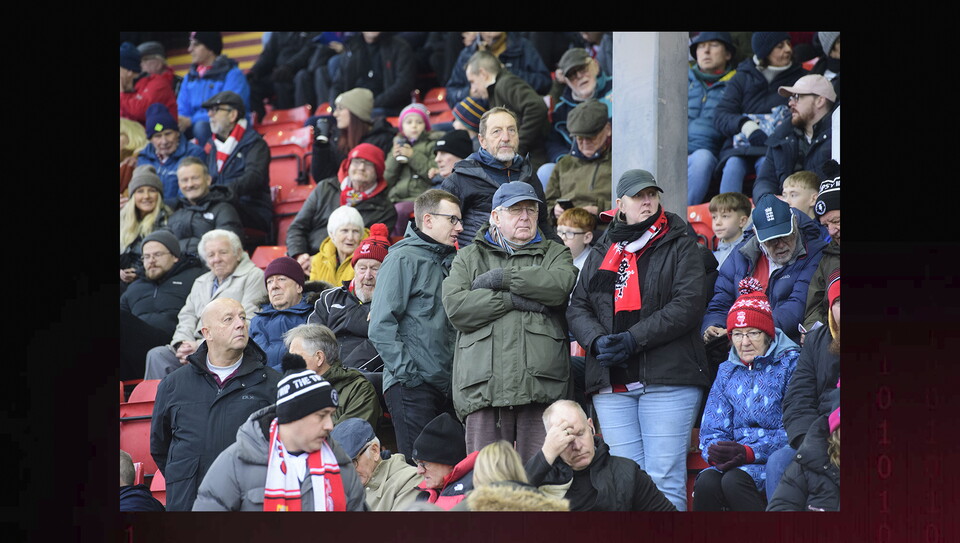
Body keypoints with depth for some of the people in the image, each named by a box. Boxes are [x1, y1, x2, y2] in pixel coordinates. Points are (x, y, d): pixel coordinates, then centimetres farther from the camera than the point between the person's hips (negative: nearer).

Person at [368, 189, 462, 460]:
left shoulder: (449, 260, 19)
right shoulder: (403, 259, -6)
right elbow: (381, 326, -13)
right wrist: (405, 372, -17)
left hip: (448, 385, 8)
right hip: (413, 386, -8)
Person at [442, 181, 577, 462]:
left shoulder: (554, 253, 20)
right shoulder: (469, 258, 20)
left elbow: (561, 284, -5)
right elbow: (455, 306, 1)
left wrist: (500, 278, -4)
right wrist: (512, 300, -6)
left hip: (540, 385, 0)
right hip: (484, 385, 0)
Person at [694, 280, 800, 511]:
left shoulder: (790, 364, 2)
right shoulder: (728, 371, 20)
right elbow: (712, 429, 15)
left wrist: (748, 452, -19)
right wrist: (716, 453, -10)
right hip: (737, 463, 4)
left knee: (735, 481, -34)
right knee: (706, 481, -28)